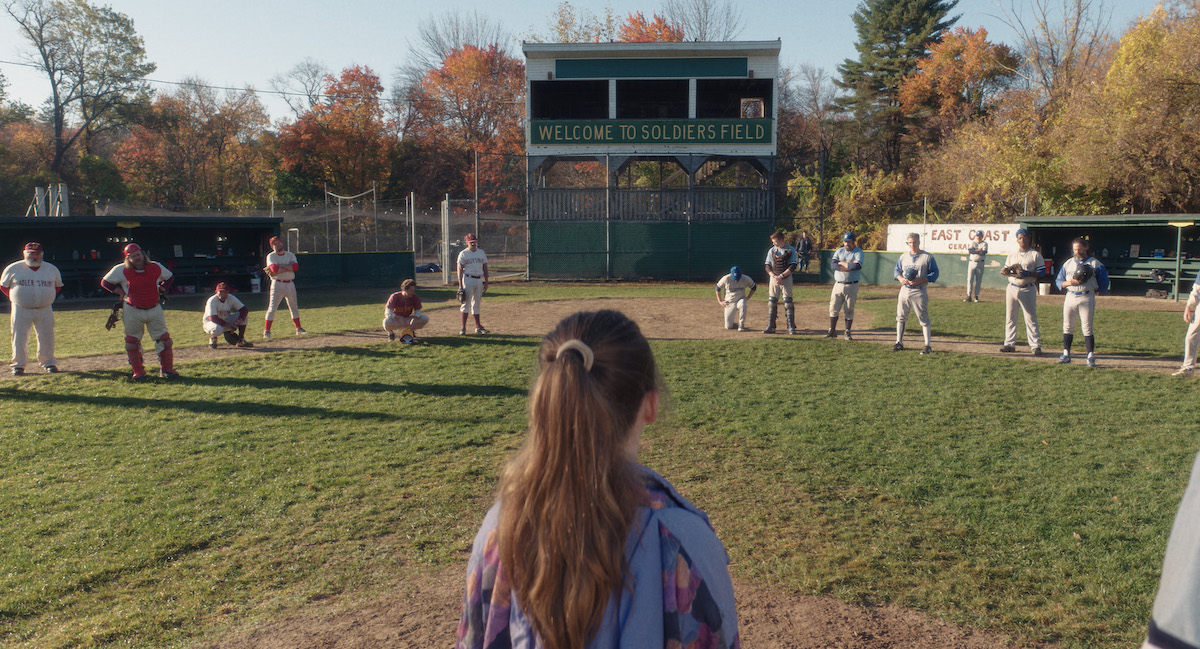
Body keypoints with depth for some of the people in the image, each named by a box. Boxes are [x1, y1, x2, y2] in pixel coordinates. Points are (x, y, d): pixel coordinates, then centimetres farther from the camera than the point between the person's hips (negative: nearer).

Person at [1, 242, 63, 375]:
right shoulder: (13, 269, -1)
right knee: (19, 337, 3)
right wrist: (15, 298, 3)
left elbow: (58, 286, 17)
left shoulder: (52, 269, 3)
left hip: (45, 310, 1)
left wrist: (46, 297, 6)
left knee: (46, 337, 3)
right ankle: (19, 364, 13)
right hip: (21, 310, -1)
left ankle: (48, 362, 15)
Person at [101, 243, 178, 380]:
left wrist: (161, 290, 4)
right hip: (133, 311, -1)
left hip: (155, 309, 1)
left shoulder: (156, 267, -3)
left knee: (164, 339, 0)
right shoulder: (121, 270, -8)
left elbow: (170, 277, 16)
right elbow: (105, 282, 5)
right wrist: (122, 292, -5)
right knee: (132, 342, 3)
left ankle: (167, 369, 11)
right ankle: (138, 372, 15)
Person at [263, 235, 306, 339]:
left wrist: (280, 266, -15)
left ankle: (298, 328, 22)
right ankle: (266, 331, -4)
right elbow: (274, 269, -20)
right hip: (277, 283, -4)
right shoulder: (271, 256, -1)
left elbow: (296, 266, -11)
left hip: (290, 284, 4)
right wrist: (289, 267, -13)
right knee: (272, 308, -7)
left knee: (294, 307, 12)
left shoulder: (290, 255, 9)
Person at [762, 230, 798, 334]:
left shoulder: (791, 250, -2)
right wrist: (773, 276, -12)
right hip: (774, 278, 3)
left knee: (788, 303, -4)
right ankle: (770, 326, 3)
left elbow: (792, 266, -8)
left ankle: (791, 327, 2)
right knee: (771, 302, 0)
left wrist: (781, 276, -16)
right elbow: (767, 265, 5)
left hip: (786, 279, -3)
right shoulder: (772, 250, 8)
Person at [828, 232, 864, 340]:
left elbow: (857, 266, -22)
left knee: (849, 310, 2)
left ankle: (847, 332, 11)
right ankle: (832, 331, 12)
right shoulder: (839, 251, 9)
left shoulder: (858, 252, -2)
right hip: (838, 285, 3)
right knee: (833, 308, 3)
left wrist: (842, 263, -10)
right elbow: (832, 265, -7)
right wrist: (850, 265, -15)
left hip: (851, 286, -3)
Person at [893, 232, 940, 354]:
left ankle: (927, 345, 1)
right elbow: (897, 270, 17)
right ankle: (899, 342, 18)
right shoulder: (903, 256, 12)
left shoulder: (927, 257, -3)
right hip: (904, 291, 5)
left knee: (924, 319, -4)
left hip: (919, 292, -5)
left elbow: (934, 273, -5)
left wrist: (920, 281, -18)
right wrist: (900, 278, -6)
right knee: (900, 317, 8)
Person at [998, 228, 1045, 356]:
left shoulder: (1035, 254, 3)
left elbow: (1042, 272, -3)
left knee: (1031, 318, -4)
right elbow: (1004, 270, 14)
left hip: (1028, 289, -4)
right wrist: (1006, 271, -10)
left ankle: (1036, 345, 0)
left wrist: (1027, 274, -19)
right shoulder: (1011, 255, 16)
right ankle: (1009, 344, 12)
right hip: (1012, 288, 4)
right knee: (1010, 318, 6)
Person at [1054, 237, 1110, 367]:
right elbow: (1058, 281, 9)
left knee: (1086, 327, -7)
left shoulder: (1094, 263, 3)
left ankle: (1091, 356, -6)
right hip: (1070, 297, 4)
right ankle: (1066, 354, 10)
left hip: (1087, 297, -4)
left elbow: (1103, 281, 2)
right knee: (1067, 326, 5)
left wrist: (1096, 290, -7)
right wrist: (1069, 282, -9)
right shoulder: (1068, 263, 13)